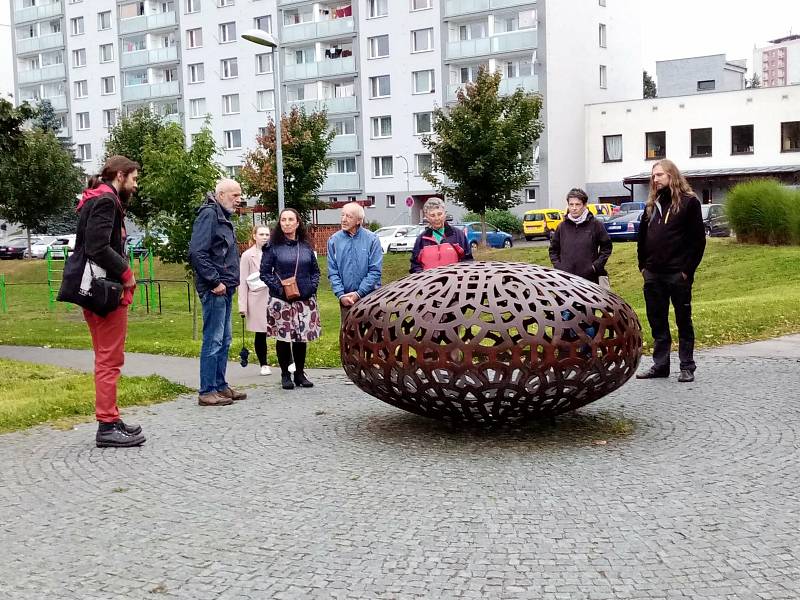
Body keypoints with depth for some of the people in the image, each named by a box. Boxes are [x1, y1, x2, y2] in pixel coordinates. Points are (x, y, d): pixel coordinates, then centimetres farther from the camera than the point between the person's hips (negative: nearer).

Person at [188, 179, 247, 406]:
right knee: (213, 340, -6)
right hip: (214, 289, -10)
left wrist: (232, 280, 14)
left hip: (225, 288, 10)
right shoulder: (208, 214, -12)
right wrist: (215, 281, -20)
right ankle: (207, 392, 0)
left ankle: (221, 386, 23)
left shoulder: (223, 216, 19)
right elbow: (197, 253, -22)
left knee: (224, 339, 15)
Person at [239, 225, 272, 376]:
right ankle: (264, 365, 20)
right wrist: (243, 306, -3)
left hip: (275, 296, 1)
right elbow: (242, 282, 1)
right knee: (260, 334, 7)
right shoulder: (248, 255, 2)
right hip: (257, 299, -1)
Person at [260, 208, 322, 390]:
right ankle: (285, 375, 13)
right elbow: (265, 272, -3)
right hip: (281, 300, -3)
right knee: (283, 337, 2)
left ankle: (300, 373, 19)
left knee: (302, 337, 7)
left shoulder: (306, 246, 9)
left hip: (305, 300, 3)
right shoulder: (273, 247, -2)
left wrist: (312, 287, -1)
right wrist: (279, 288, -13)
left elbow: (315, 270, 15)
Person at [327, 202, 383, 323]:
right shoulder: (334, 240, 1)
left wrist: (359, 293, -13)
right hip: (345, 299, 2)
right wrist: (341, 294, -10)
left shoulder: (372, 239, -5)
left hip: (369, 296, -2)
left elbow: (375, 271, -8)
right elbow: (333, 272, 1)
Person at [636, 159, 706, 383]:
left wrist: (688, 269, -12)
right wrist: (643, 265, 10)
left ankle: (687, 367, 10)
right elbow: (642, 236, 18)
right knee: (657, 322, 10)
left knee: (683, 321, 3)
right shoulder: (652, 204, 15)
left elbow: (698, 239, -8)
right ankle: (660, 365, 18)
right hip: (653, 275, 6)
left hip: (678, 274, -6)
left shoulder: (689, 202, -4)